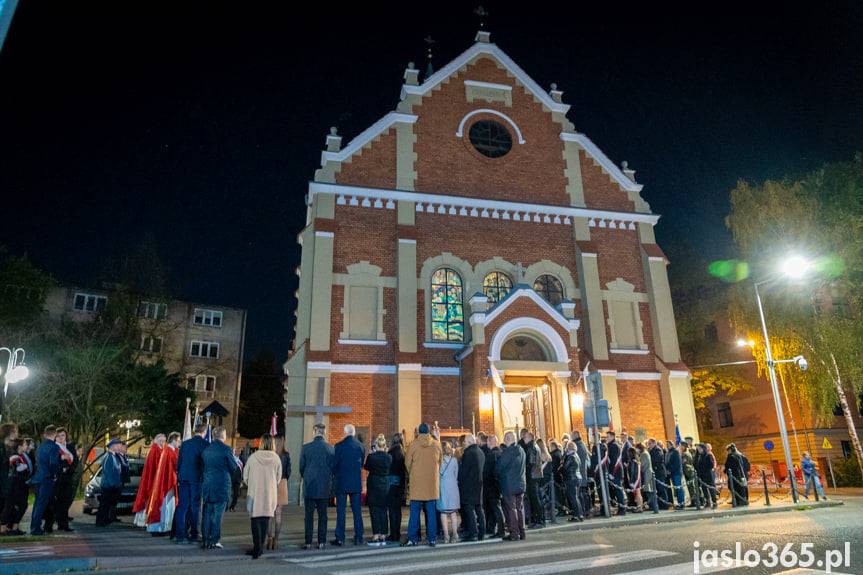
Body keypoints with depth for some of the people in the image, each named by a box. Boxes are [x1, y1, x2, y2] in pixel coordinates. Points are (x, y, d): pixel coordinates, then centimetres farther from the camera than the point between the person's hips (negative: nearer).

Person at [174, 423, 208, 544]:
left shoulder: (185, 443, 7)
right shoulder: (205, 444, -6)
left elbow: (178, 462, 10)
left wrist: (179, 477, 17)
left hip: (184, 478, 4)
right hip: (197, 478, -4)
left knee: (182, 507, 7)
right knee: (195, 506, 5)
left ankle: (179, 535, 6)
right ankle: (193, 535, 11)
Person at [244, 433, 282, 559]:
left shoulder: (253, 457, -7)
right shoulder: (276, 458, -4)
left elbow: (245, 476, 2)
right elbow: (278, 479, 4)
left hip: (255, 493, -2)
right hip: (270, 494, 2)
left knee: (255, 520, 3)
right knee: (265, 519, 12)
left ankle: (257, 547, -8)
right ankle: (260, 547, 17)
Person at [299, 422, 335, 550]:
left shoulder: (306, 447, -6)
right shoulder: (330, 448, -4)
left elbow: (301, 467, 2)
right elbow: (333, 467, 2)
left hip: (309, 486, -1)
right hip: (325, 486, 1)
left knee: (309, 515, 5)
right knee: (322, 514, 8)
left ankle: (308, 542, 6)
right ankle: (321, 542, 9)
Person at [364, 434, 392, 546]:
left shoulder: (371, 456, -14)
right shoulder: (389, 457, -5)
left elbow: (366, 467, 2)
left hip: (373, 485, -4)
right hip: (385, 485, 4)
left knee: (374, 512, 3)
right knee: (383, 511, 11)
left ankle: (376, 537, 3)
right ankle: (383, 537, 14)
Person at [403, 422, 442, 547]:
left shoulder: (413, 444, -5)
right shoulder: (437, 444, 1)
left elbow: (407, 463, 1)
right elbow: (440, 462, 9)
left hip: (416, 482, -2)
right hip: (432, 483, 2)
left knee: (415, 512, 5)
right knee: (431, 512, 8)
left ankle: (413, 539, 5)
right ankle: (432, 539, 10)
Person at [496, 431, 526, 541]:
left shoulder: (507, 451, -17)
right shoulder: (521, 450, 7)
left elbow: (499, 467, -12)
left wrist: (497, 476, 7)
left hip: (509, 485, -7)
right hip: (521, 483, 7)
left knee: (510, 509, -1)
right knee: (519, 508, 13)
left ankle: (514, 534, 1)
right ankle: (521, 532, 18)